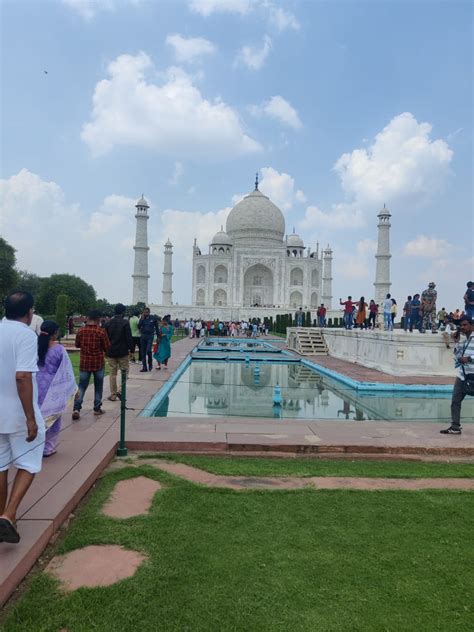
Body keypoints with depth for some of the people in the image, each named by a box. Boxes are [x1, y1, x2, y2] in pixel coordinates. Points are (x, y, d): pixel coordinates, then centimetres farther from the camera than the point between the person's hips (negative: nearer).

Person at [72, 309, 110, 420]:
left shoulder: (81, 331, -4)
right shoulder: (101, 332, -13)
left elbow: (77, 345, 11)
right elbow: (107, 348, -7)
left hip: (84, 363, 2)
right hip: (98, 363, -2)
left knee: (82, 386, 6)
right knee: (98, 387, 13)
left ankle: (76, 408, -7)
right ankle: (97, 408, 19)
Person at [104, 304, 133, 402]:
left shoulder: (108, 323, 3)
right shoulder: (125, 323, -10)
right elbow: (129, 338, -13)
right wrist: (131, 349, -4)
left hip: (110, 352, 4)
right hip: (123, 352, -3)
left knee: (112, 373, 10)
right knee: (125, 371, 10)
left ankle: (113, 394, 14)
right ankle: (120, 390, -4)